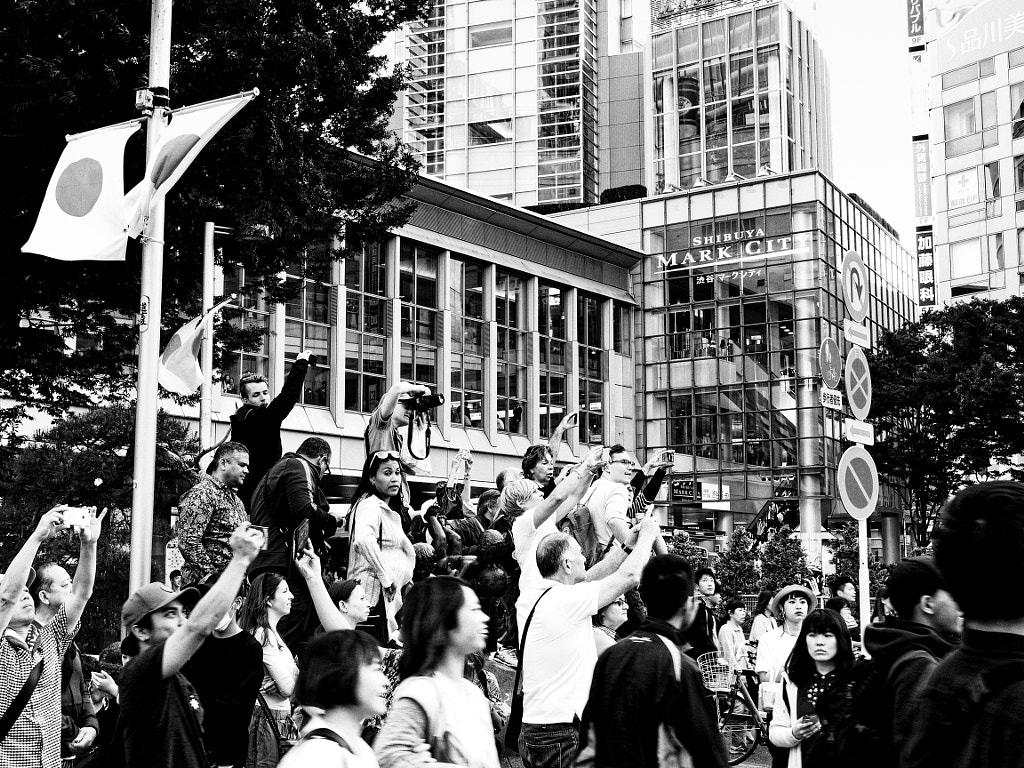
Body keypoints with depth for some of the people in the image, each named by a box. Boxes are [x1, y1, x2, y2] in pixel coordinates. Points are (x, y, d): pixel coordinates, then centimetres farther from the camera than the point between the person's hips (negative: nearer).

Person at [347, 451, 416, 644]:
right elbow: (364, 539, -29)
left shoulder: (389, 511, 23)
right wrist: (386, 577, -23)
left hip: (390, 595, 10)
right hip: (374, 591, -10)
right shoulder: (369, 504, -10)